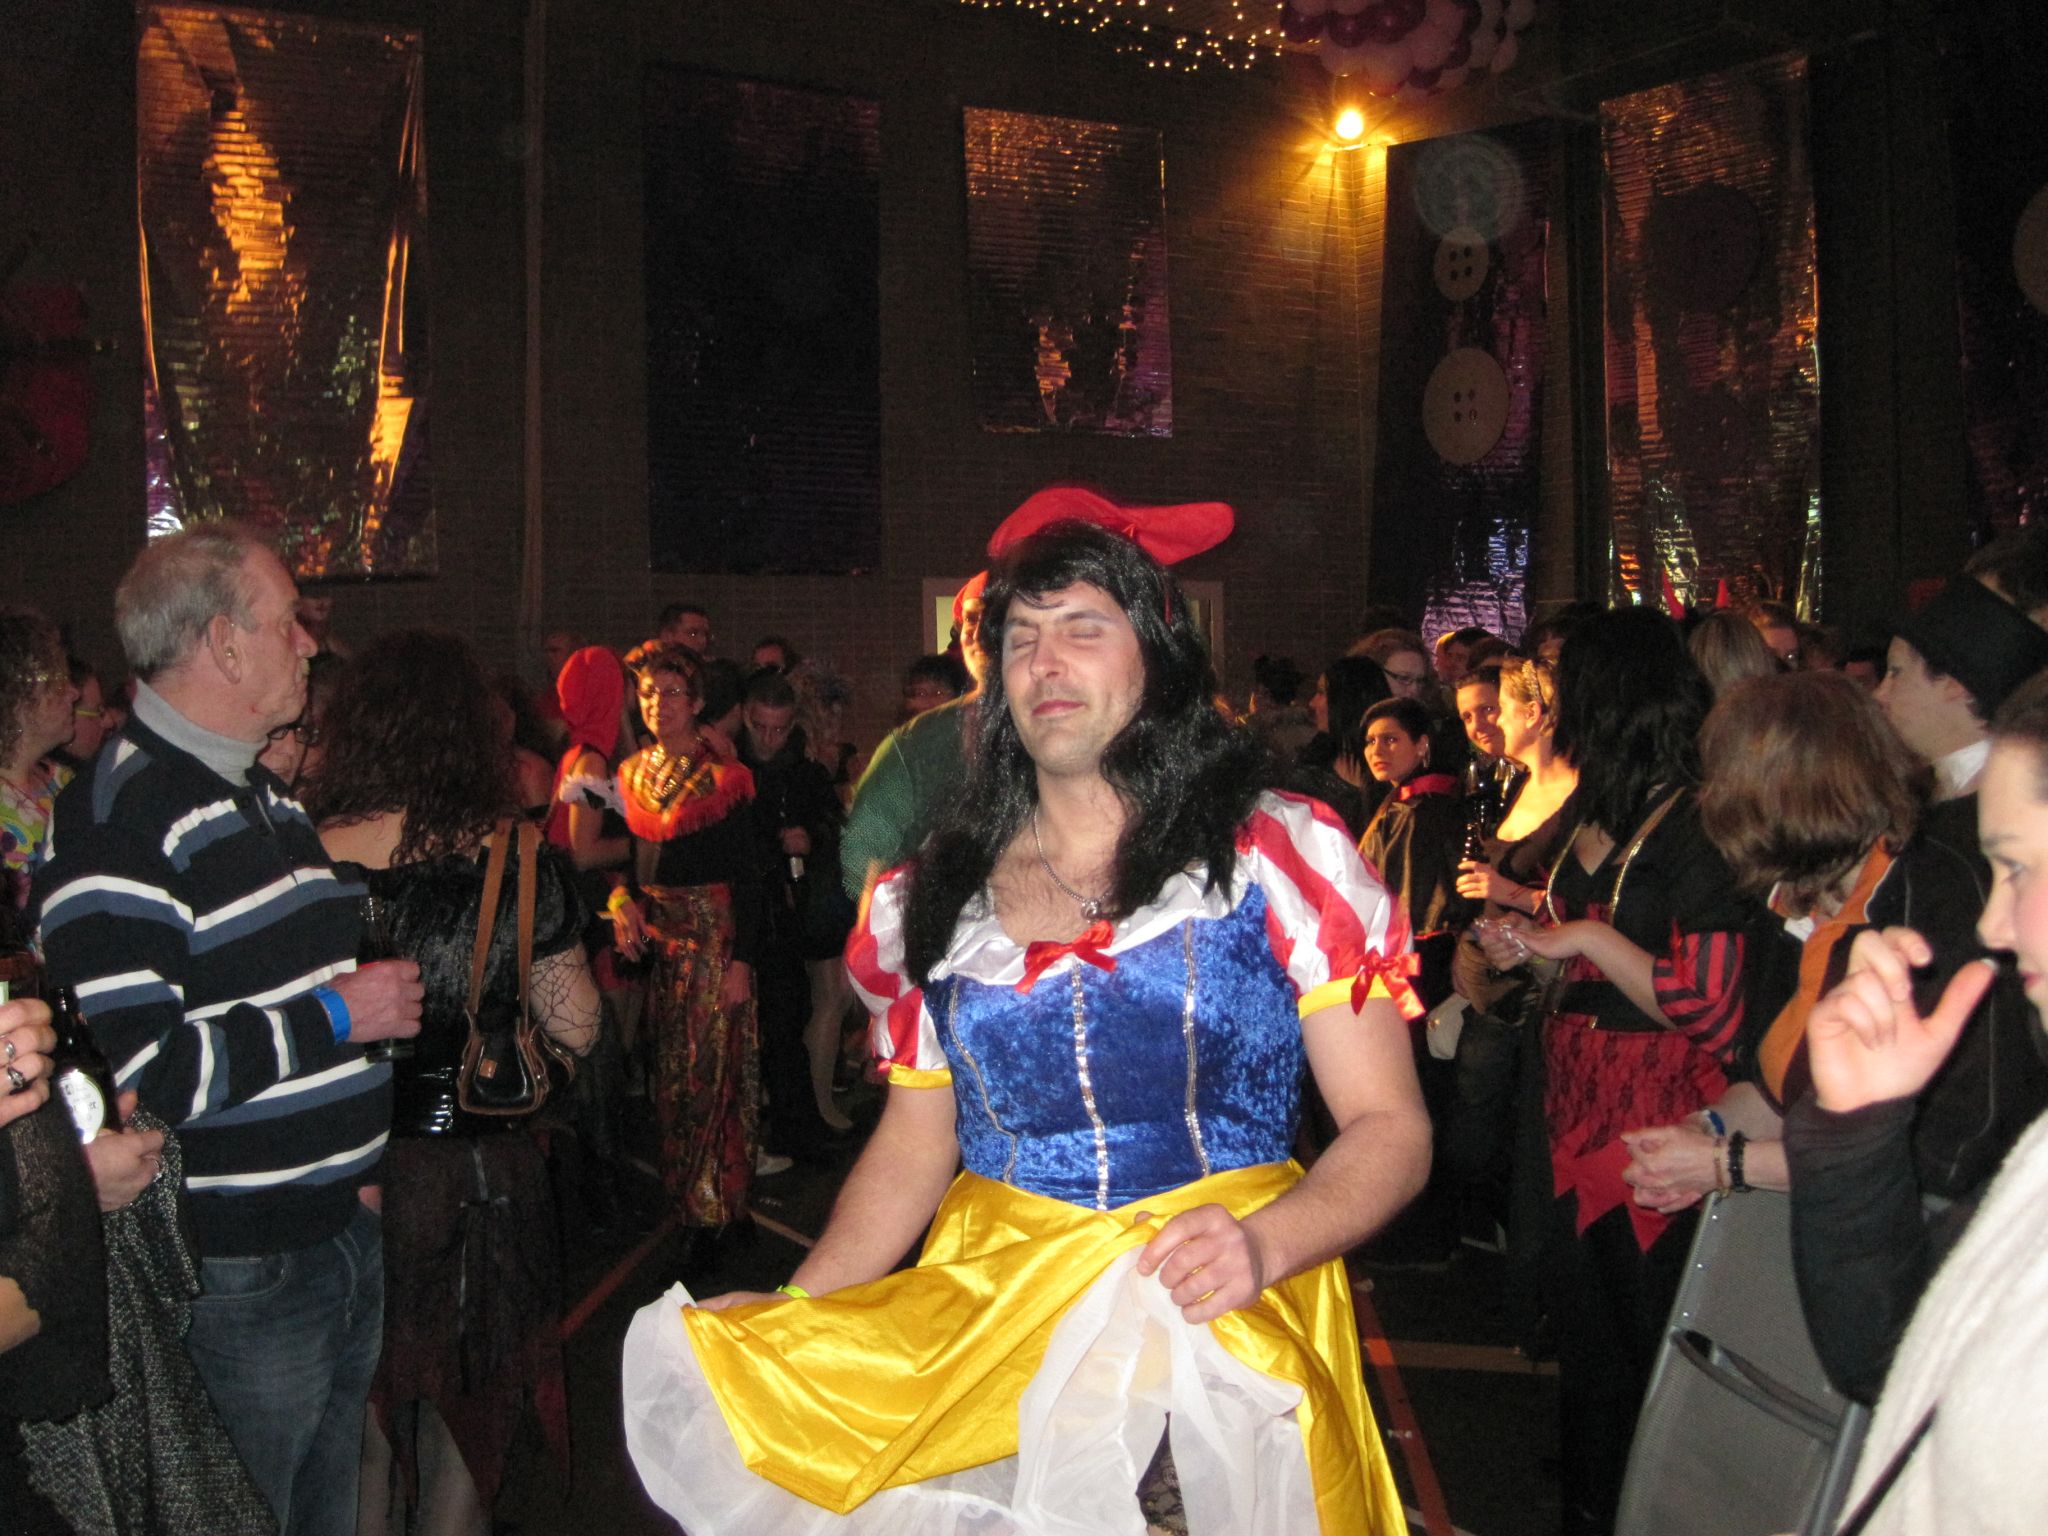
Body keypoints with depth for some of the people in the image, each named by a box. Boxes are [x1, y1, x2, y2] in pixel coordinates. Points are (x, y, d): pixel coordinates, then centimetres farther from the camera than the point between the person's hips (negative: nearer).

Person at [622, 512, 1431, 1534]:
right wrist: (789, 1318, 2)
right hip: (983, 1309, 2)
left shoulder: (1279, 857, 0)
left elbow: (1390, 1127, -2)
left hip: (1222, 1325, -2)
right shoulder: (936, 895, 10)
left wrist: (1262, 1244, -21)